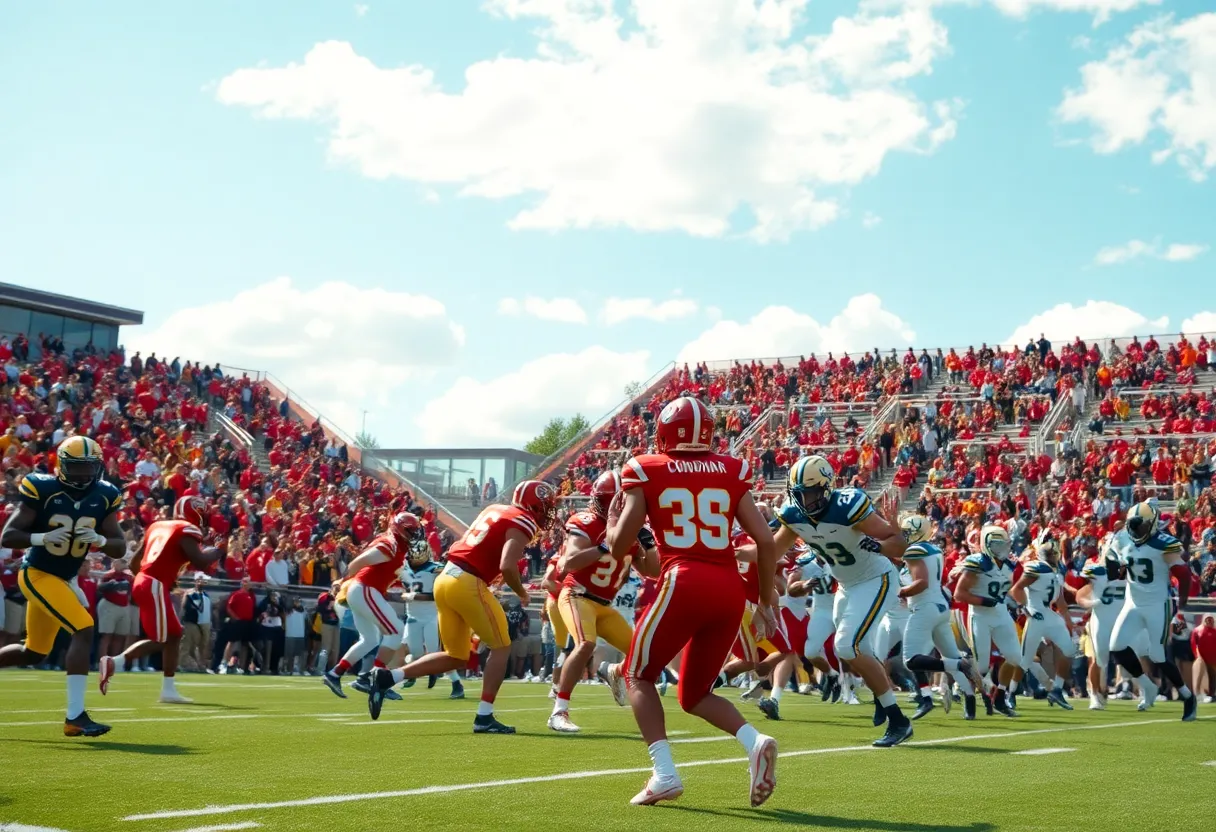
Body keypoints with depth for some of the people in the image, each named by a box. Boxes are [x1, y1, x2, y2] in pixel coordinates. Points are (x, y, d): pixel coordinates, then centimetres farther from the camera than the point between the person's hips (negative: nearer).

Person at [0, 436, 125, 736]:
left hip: (63, 579, 7)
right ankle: (75, 717, -20)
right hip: (38, 575, -7)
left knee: (33, 653, 18)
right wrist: (43, 537, -32)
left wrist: (99, 540, -22)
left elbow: (120, 548, -1)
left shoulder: (103, 496, -1)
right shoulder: (41, 489, -16)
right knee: (84, 631, -21)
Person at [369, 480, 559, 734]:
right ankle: (484, 717, 1)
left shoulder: (494, 510, 21)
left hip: (445, 579, 8)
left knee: (456, 657, 16)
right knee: (501, 647, 5)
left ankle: (387, 677, 8)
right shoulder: (523, 523, -5)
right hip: (467, 584, -8)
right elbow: (507, 566, -17)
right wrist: (522, 593, 0)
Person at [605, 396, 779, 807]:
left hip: (684, 584, -4)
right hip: (730, 589, 4)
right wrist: (766, 601, 19)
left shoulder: (646, 471, 5)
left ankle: (664, 773, -1)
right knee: (694, 693, 21)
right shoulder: (731, 471, 13)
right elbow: (766, 541, 9)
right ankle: (754, 741, -6)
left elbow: (619, 545, 2)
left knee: (639, 676, 17)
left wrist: (611, 519, 24)